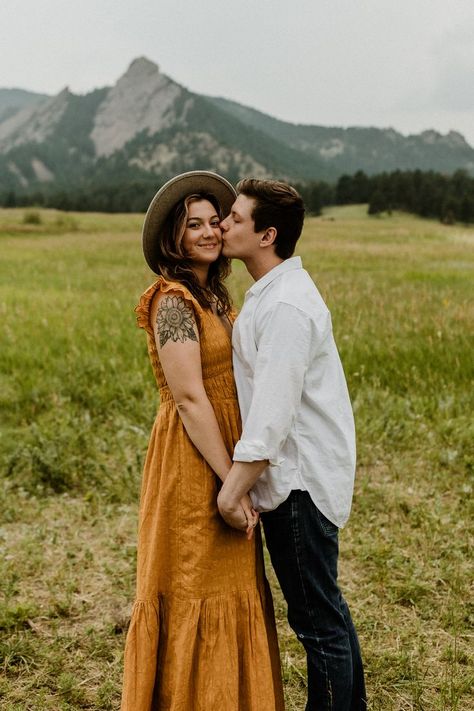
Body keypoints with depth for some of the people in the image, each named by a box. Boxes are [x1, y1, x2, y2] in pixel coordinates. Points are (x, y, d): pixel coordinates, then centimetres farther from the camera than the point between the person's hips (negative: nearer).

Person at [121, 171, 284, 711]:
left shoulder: (213, 295, 11)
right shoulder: (173, 301, -17)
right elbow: (189, 399, -21)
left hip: (226, 452, 9)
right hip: (192, 462, -9)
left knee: (231, 582, 19)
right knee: (194, 589, 4)